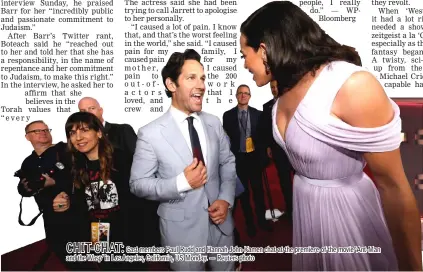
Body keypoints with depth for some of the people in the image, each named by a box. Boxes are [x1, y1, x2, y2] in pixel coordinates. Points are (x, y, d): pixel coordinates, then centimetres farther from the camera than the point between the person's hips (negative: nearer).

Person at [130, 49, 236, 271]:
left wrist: (226, 199, -8)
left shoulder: (214, 123, -2)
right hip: (182, 229, -4)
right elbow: (138, 184, -11)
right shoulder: (150, 134, -16)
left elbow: (228, 163, 7)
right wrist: (181, 182, -24)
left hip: (220, 222, 4)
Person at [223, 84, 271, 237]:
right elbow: (226, 138, 0)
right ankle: (249, 222, 26)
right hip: (238, 158, -1)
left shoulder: (257, 114, 0)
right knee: (244, 191, 11)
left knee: (258, 189, 10)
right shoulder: (228, 115, -2)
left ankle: (262, 219, 28)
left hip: (254, 156, 1)